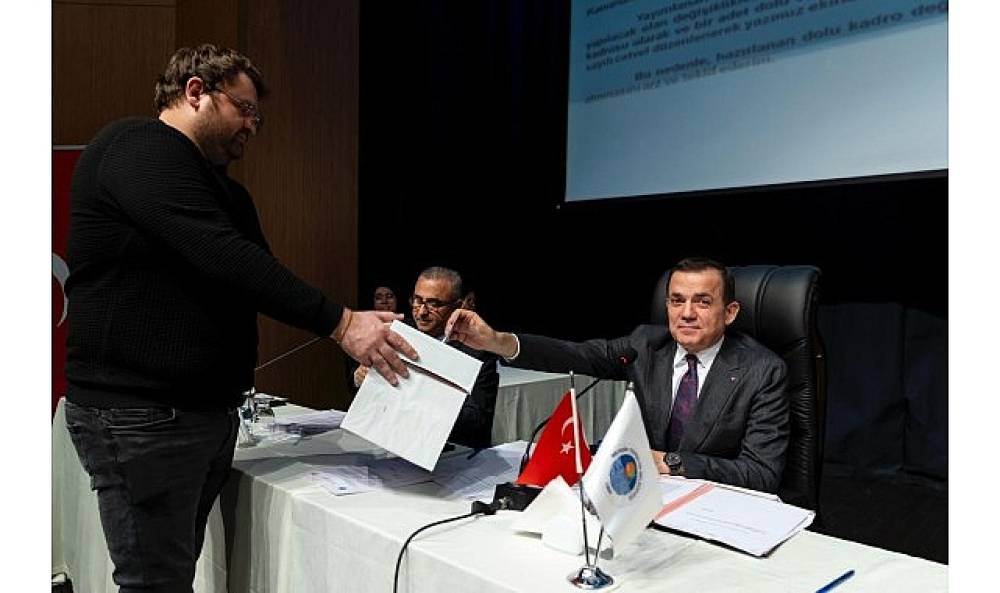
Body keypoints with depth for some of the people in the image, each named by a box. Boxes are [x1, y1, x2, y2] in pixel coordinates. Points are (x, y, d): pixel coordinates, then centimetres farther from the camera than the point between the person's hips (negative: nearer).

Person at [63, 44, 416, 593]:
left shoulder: (220, 187, 20)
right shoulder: (137, 148, -11)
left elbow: (255, 269, 14)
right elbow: (225, 258, -24)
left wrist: (359, 342, 1)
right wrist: (340, 323, -24)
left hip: (209, 410, 9)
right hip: (143, 417, -9)